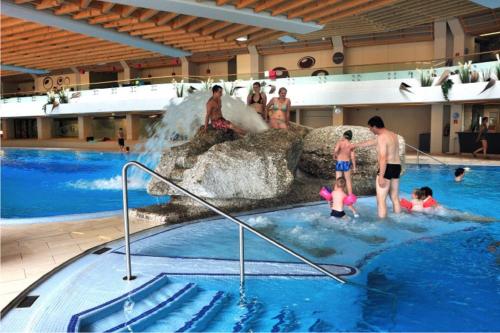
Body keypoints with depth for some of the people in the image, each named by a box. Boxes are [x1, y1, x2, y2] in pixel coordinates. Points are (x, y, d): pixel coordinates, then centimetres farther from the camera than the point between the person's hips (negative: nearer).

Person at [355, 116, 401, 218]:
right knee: (395, 198, 16)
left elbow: (383, 158, -22)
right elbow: (371, 142, 27)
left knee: (381, 200, -4)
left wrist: (381, 176, -23)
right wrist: (355, 145, 35)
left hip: (387, 168, -9)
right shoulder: (393, 135, 17)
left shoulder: (382, 137, -13)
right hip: (396, 167, 9)